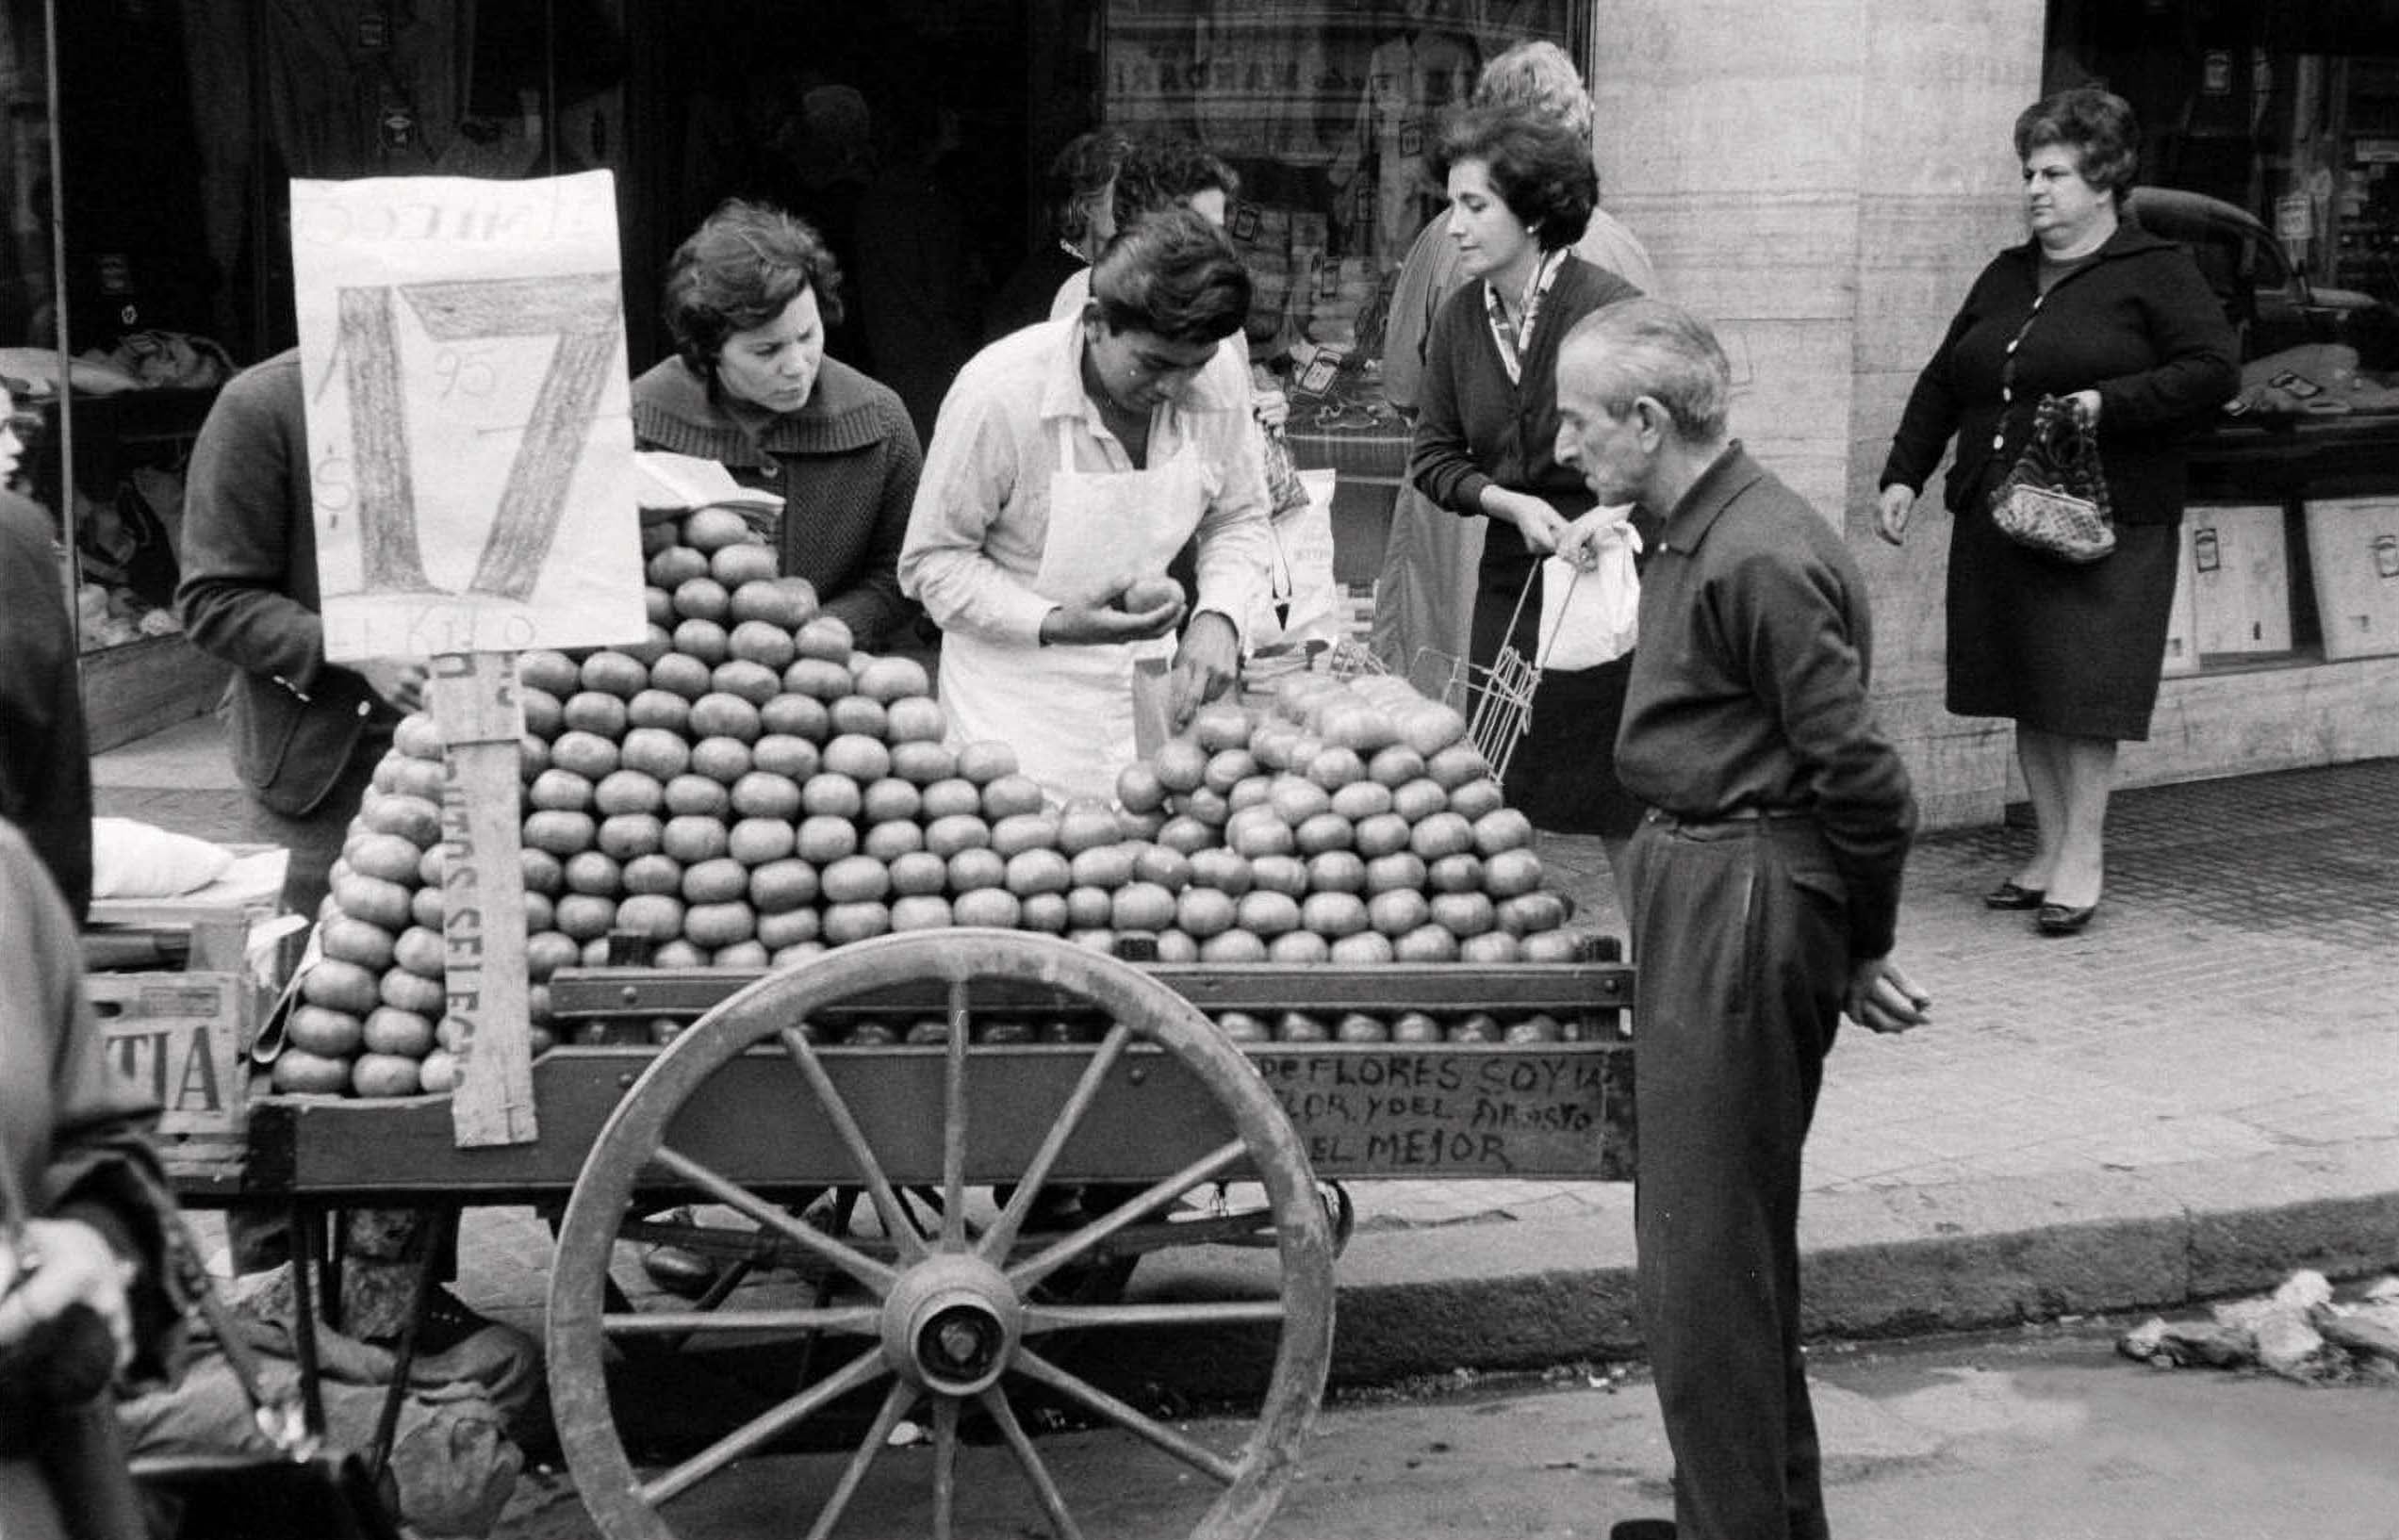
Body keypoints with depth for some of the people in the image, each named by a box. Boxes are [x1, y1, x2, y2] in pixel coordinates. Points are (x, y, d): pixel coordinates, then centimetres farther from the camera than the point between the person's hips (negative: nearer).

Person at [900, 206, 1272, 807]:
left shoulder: (1216, 390, -8)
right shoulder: (998, 392, -22)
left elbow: (1238, 520, 9)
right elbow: (932, 561, -14)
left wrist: (1219, 613, -11)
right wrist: (1054, 625, -26)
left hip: (1143, 686, 4)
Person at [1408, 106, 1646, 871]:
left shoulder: (1608, 306, -13)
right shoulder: (1460, 319, 4)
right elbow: (1432, 456, 9)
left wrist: (1617, 508, -25)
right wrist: (1511, 503, -9)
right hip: (1510, 580, 5)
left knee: (1628, 821, -1)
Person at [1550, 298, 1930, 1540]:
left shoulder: (1758, 560, -20)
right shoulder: (1697, 539, 12)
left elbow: (1859, 773, -20)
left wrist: (1863, 948, -8)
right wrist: (1846, 945, 17)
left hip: (1745, 900, -11)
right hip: (1700, 884, 11)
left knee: (1704, 1250, -3)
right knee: (1734, 1238, 19)